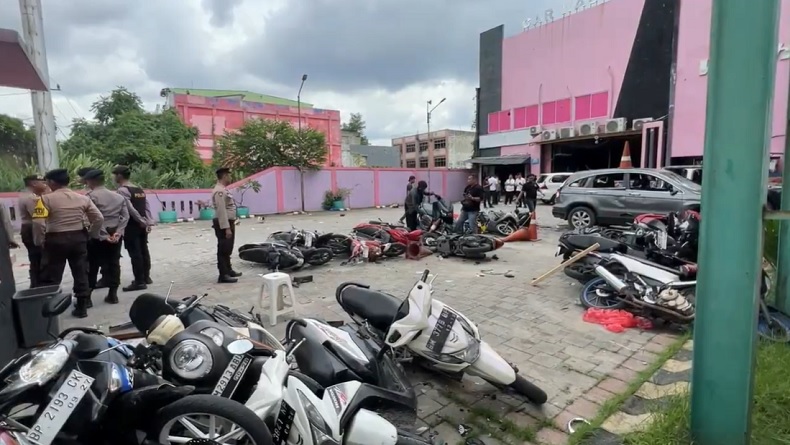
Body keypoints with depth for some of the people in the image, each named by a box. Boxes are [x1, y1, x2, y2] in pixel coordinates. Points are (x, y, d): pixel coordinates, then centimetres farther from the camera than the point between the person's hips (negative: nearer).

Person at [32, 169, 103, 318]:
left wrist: (39, 242, -3)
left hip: (55, 240, -3)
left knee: (51, 277, 7)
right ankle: (82, 307, 18)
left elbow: (38, 223, -16)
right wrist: (91, 234, 11)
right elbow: (99, 218, 0)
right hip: (79, 238, 4)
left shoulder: (46, 198, -9)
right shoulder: (83, 198, 3)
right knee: (81, 273, 12)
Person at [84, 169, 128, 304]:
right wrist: (118, 232, -4)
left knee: (92, 265, 3)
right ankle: (113, 294, 12)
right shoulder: (118, 196, 10)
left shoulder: (90, 196, -8)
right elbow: (125, 216, 2)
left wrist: (103, 235, -12)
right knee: (114, 264, 9)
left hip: (97, 236, -5)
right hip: (115, 234, 5)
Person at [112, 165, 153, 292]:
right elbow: (147, 207, 7)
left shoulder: (122, 190, -12)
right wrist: (149, 222, 3)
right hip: (142, 225, 8)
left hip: (131, 225, -8)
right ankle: (146, 277, 24)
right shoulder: (139, 189, 12)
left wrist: (142, 221, -13)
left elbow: (130, 209, -19)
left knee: (135, 253, -5)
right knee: (143, 250, 14)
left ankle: (139, 282, -2)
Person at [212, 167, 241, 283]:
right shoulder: (219, 191, -18)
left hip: (228, 223, 11)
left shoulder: (223, 189, 16)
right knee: (223, 250, -7)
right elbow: (221, 211, -25)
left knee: (227, 249, 19)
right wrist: (226, 228, -27)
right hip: (223, 224, -11)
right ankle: (223, 275, -3)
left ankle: (228, 270, 30)